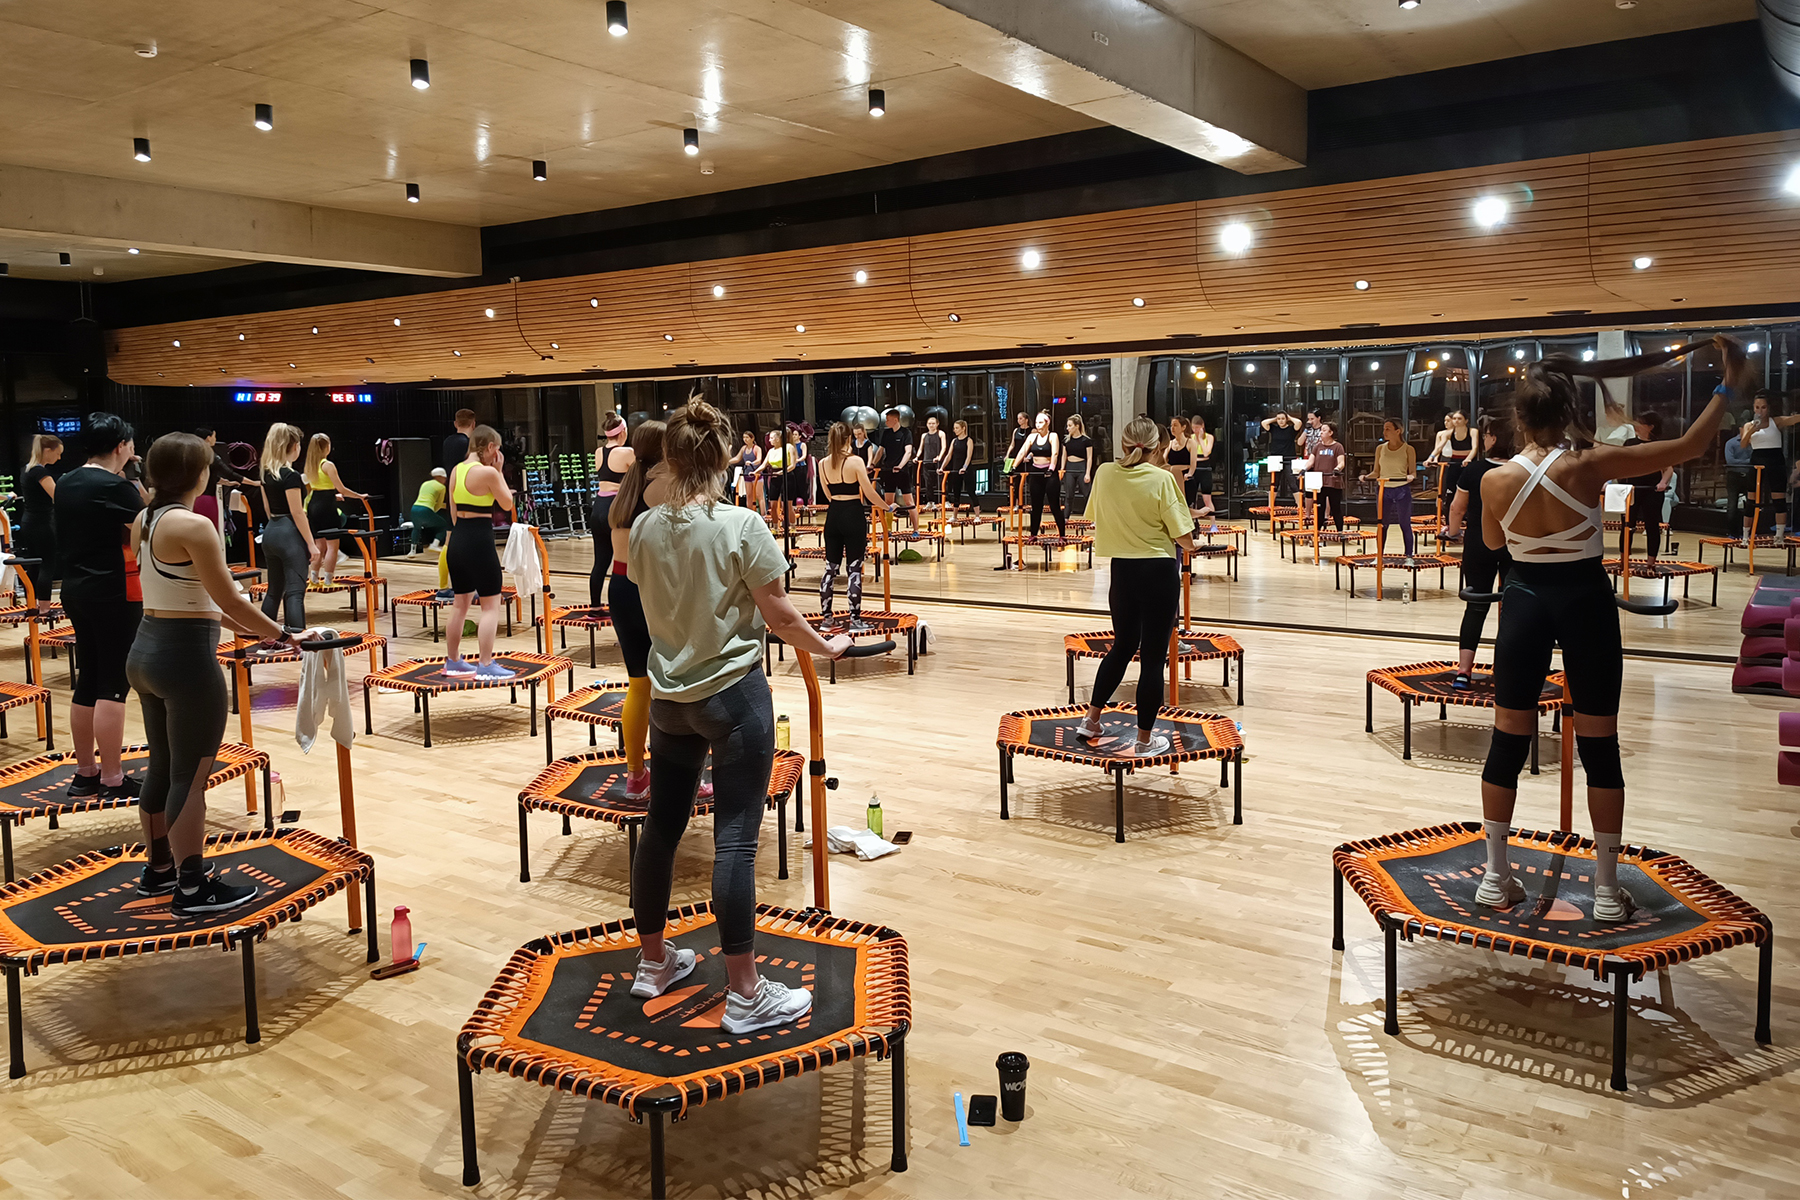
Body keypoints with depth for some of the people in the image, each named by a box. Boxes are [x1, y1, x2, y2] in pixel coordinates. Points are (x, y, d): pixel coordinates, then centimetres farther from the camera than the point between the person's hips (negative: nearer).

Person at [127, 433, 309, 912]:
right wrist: (284, 636, -8)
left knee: (162, 766, 19)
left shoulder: (143, 522, 9)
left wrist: (245, 627, 16)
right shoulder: (193, 526, -18)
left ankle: (159, 868, 32)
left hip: (146, 651, 9)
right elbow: (231, 601, -17)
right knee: (191, 775, 0)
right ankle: (193, 888, 8)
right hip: (186, 658, -9)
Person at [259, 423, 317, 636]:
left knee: (274, 589, 16)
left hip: (270, 531, 8)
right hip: (289, 534, -8)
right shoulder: (291, 475, -14)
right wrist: (311, 544, -13)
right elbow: (297, 512, -16)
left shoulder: (266, 473, 10)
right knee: (295, 591, -10)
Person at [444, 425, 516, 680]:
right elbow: (507, 504, -3)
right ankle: (485, 666, -2)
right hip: (480, 540, -8)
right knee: (491, 605, 0)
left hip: (458, 538, 8)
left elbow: (454, 511, 15)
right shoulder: (488, 472, -14)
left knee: (460, 604, 18)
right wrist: (499, 471, 1)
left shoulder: (456, 470, 9)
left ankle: (453, 662, 26)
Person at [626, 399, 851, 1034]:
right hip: (733, 695, -6)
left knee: (662, 824, 16)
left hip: (669, 695, 6)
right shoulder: (741, 526, -17)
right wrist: (826, 646, 5)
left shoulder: (644, 529, -2)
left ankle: (653, 961, 32)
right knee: (735, 839, -2)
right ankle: (745, 994, 6)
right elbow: (780, 616, -11)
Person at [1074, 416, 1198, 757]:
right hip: (1159, 573, -5)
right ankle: (1145, 739, 11)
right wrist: (1187, 543, 9)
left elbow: (1095, 517, 15)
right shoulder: (1162, 479, -14)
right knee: (1153, 656, 4)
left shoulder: (1104, 473, -1)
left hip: (1122, 569, 5)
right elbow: (1185, 539, -12)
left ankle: (1091, 721, 28)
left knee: (1122, 646, 23)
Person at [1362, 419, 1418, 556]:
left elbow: (1412, 472, 0)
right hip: (1384, 490, 3)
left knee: (1405, 524, 2)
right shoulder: (1380, 448, 8)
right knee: (1382, 524, 6)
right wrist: (1366, 477, -8)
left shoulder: (1408, 449, -1)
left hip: (1402, 490, -3)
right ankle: (1379, 555, 14)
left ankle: (1409, 555, 9)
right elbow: (1376, 472, 11)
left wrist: (1410, 476, -23)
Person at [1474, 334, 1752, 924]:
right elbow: (1687, 446, -8)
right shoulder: (1588, 466, -15)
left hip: (1524, 601, 1)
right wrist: (1728, 387, 3)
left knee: (1508, 741, 9)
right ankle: (1607, 891, 14)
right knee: (1600, 747, 8)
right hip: (1585, 602, -1)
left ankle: (1495, 878, 15)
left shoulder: (1495, 480, -10)